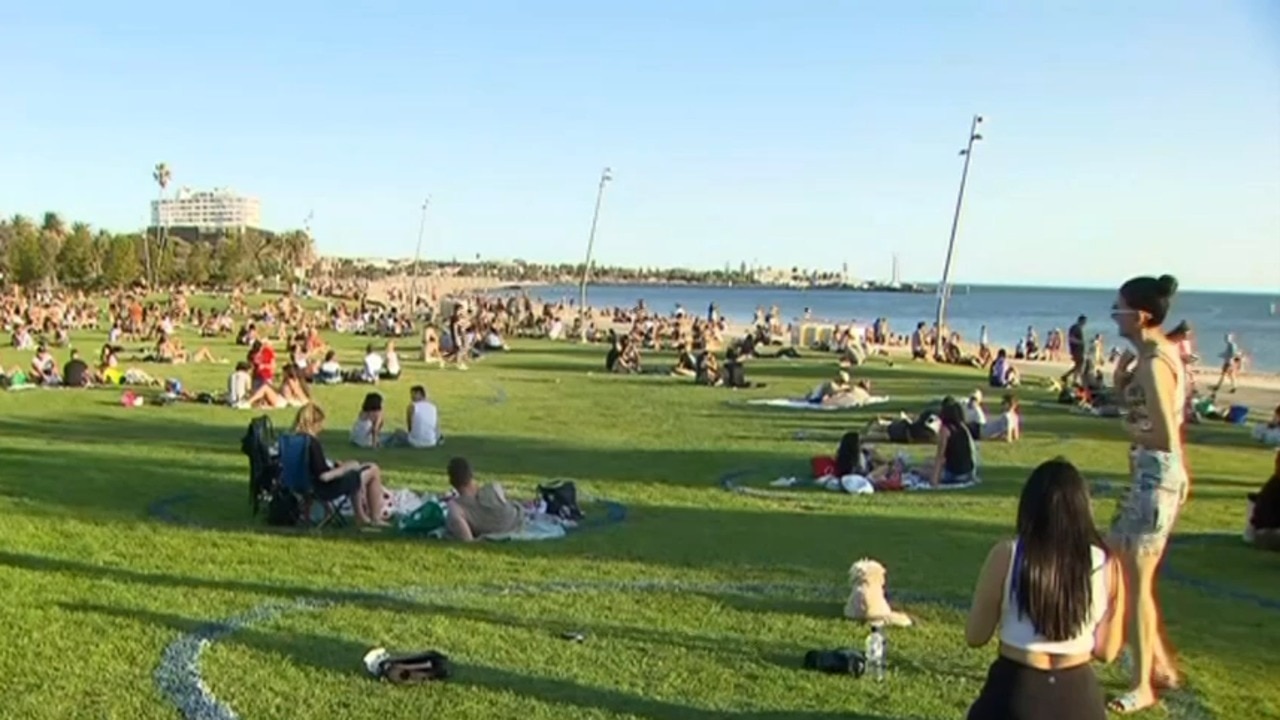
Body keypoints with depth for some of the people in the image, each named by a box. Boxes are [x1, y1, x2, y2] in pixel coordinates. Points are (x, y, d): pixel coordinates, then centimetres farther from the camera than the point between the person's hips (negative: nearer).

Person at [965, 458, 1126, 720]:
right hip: (1078, 698, 2)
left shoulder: (1006, 555, -11)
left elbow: (975, 637, -3)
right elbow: (1107, 651, 4)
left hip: (1015, 693, -2)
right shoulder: (1105, 565, -5)